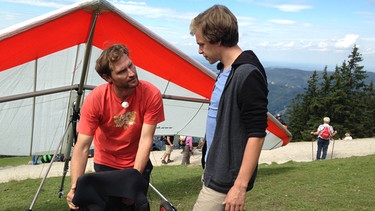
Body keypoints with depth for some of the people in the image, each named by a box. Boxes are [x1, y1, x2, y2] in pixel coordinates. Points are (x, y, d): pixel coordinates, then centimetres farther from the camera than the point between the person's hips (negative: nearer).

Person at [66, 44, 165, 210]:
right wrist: (75, 187, -37)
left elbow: (146, 140, -24)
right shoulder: (95, 99, -26)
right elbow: (82, 147, -27)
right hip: (105, 165, 0)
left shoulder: (151, 95, -25)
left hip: (138, 164, 0)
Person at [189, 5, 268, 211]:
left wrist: (240, 185, -22)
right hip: (214, 172, 9)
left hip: (226, 181, -9)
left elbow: (256, 134, -21)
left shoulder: (247, 75, -20)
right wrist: (208, 166, 17)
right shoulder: (224, 70, 9)